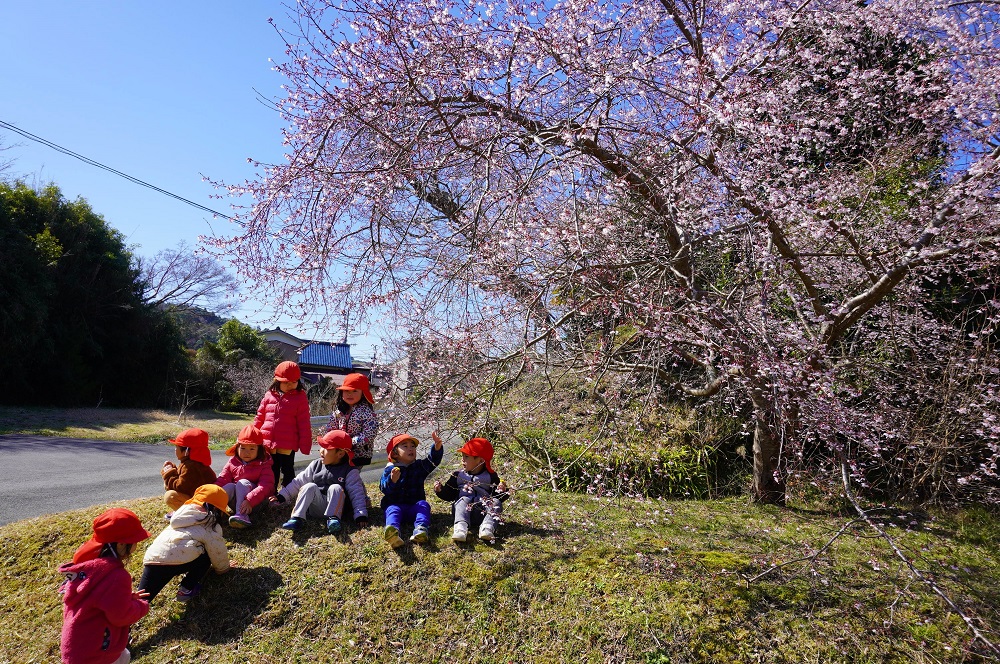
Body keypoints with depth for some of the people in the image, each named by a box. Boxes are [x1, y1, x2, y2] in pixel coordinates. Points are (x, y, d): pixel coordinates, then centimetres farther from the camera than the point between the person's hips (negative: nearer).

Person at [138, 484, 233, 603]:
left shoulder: (183, 511, 32)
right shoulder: (210, 527, 13)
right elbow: (217, 552, 17)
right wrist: (224, 567, 39)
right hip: (179, 560, -5)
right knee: (205, 557, 21)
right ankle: (186, 589, 8)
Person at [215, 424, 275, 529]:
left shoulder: (263, 465, -5)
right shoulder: (232, 463, 9)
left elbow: (265, 486, -18)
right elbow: (222, 480, -1)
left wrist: (249, 501, -33)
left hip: (255, 503, -3)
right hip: (235, 503, 3)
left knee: (243, 483, -26)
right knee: (230, 486, -22)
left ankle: (241, 514, -44)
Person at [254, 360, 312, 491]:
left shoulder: (300, 397, -5)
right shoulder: (269, 396, 5)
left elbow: (304, 423, -6)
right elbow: (259, 418, 12)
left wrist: (305, 443, -8)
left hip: (287, 445, -4)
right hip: (267, 444, 4)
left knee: (288, 471, 9)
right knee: (272, 472, 18)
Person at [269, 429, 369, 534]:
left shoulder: (350, 472, -5)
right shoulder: (315, 465, 9)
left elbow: (357, 494, -11)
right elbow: (298, 482, 13)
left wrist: (361, 515, -22)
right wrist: (282, 496, 5)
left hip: (335, 506, -3)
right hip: (316, 508, 3)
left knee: (336, 488, -28)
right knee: (310, 486, -21)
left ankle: (333, 519, -37)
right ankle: (297, 518, -31)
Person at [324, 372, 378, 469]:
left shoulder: (367, 412, -15)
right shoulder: (340, 411, 6)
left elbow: (369, 435, -21)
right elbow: (330, 428, 14)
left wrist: (350, 442, -22)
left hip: (359, 456, -6)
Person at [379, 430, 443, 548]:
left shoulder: (420, 466, 15)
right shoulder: (390, 470, 5)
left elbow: (433, 460, 1)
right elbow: (384, 488, -7)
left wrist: (437, 446, -19)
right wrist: (392, 480, -29)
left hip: (415, 505, 3)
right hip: (395, 504, -2)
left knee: (423, 505, -25)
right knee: (393, 510, -32)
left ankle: (420, 530, -52)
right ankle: (392, 532, -63)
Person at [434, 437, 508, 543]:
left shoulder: (490, 476, 10)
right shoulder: (458, 475, 16)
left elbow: (499, 498, 9)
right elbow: (449, 495, 18)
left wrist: (502, 491, -12)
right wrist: (440, 490, -1)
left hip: (483, 513, 0)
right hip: (464, 510, 0)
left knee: (495, 502, -25)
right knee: (463, 500, -30)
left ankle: (487, 527, -44)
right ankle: (460, 527, -52)